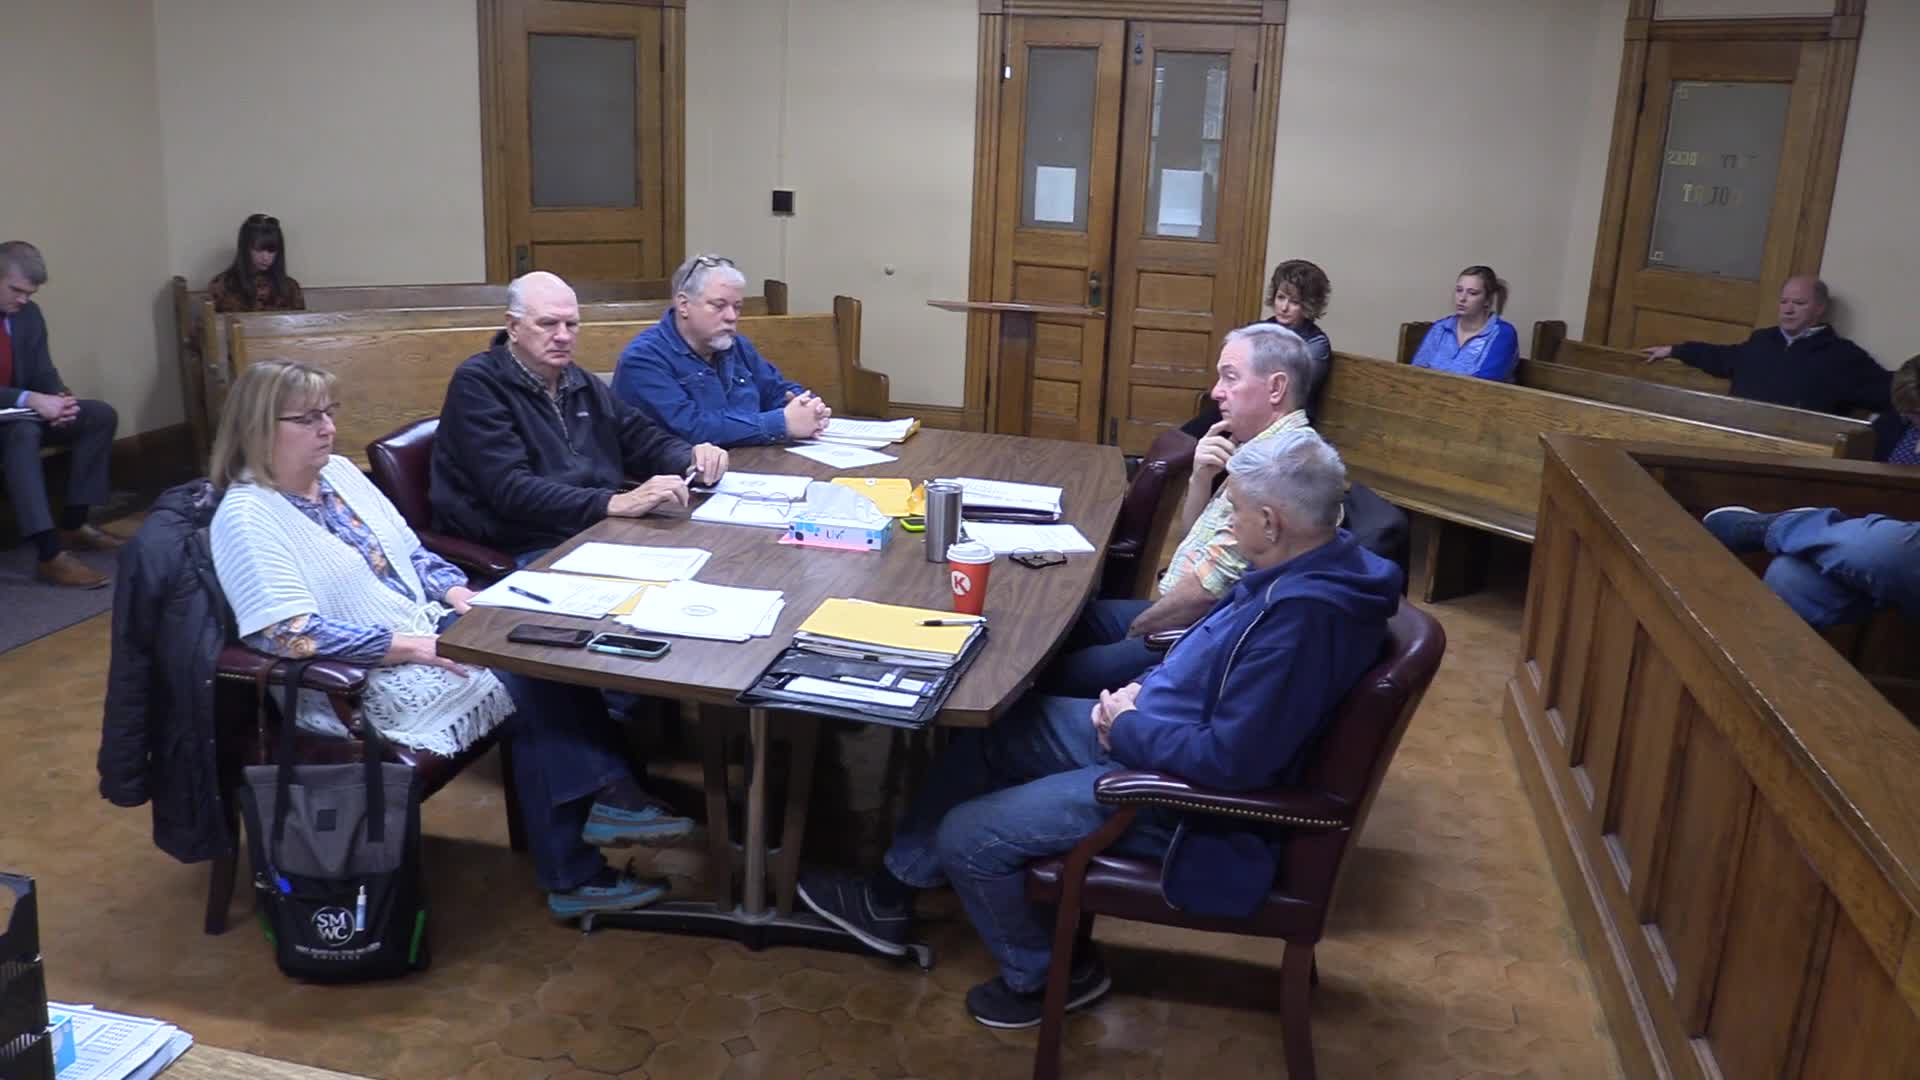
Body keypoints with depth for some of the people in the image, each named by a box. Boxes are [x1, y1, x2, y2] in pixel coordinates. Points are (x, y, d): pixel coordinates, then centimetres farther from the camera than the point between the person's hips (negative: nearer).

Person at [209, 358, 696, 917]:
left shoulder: (339, 473, 11)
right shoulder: (246, 518, -14)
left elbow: (411, 553, 18)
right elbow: (295, 636, -23)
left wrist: (458, 593, -2)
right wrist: (407, 646, -24)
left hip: (428, 632, 8)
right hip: (360, 682, -8)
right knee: (532, 684, -22)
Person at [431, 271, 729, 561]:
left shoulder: (581, 384, 17)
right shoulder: (477, 384, -7)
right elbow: (512, 491, -19)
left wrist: (692, 459, -2)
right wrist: (616, 504, -28)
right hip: (521, 553, -7)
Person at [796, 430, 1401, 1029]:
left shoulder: (1302, 617, -32)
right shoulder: (1311, 563, -1)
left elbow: (1231, 759, -33)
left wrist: (1128, 728, -17)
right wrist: (1147, 691, 0)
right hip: (1155, 733, 10)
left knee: (966, 835, -6)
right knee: (992, 729, 15)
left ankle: (1044, 975, 20)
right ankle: (894, 888, 26)